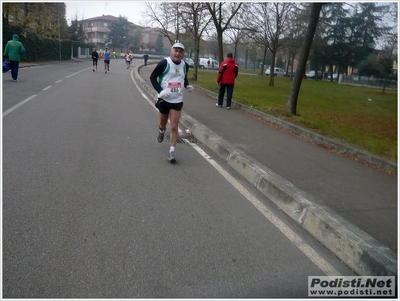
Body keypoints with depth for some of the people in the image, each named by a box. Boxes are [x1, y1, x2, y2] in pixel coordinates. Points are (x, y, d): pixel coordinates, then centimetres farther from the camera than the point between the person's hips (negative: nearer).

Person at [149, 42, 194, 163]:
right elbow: (152, 77, -7)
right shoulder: (164, 63, -12)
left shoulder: (184, 65, 1)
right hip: (164, 99, -1)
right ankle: (161, 131, 55)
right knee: (163, 123, 17)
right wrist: (160, 91, -20)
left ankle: (171, 152, 3)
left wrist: (187, 85, 0)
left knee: (174, 126, -5)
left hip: (177, 101, 2)